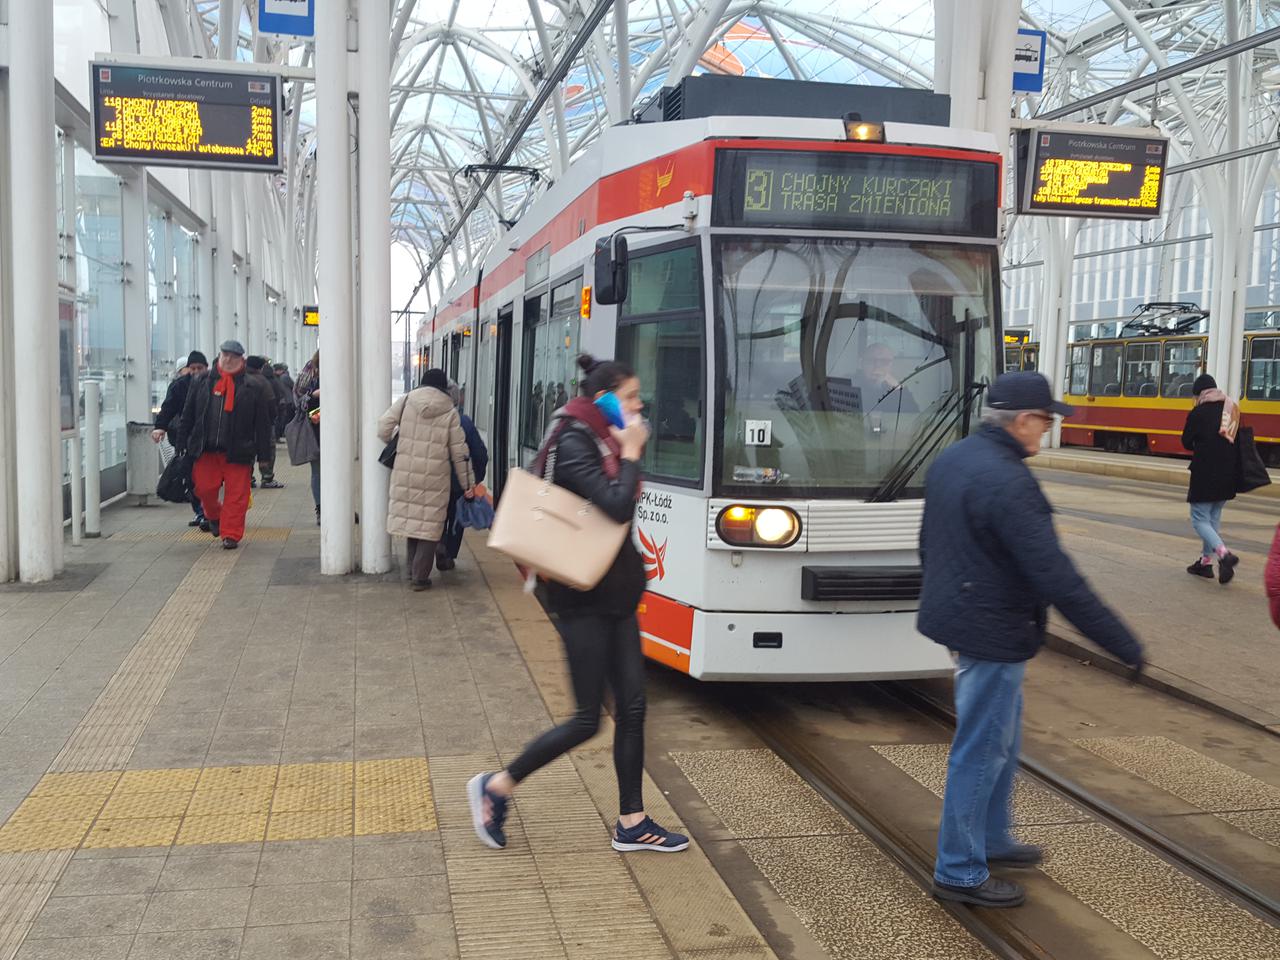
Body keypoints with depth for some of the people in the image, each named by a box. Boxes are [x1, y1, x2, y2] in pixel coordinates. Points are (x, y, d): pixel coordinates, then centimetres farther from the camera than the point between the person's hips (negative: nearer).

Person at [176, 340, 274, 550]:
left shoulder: (253, 387, 1)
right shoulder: (201, 382, 9)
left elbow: (262, 423, 1)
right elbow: (187, 416, 13)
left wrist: (262, 454, -2)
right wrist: (183, 444, 8)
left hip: (237, 452, -2)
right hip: (206, 450, 2)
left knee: (236, 494, -2)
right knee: (205, 489, 5)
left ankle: (231, 534, 8)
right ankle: (214, 517, 34)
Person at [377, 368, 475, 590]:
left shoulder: (406, 401, 3)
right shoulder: (450, 412, 1)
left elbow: (383, 429, -3)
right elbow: (459, 452, 2)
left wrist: (392, 445, 18)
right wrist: (468, 484, 9)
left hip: (406, 473, 2)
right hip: (435, 477, -2)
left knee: (412, 519, 15)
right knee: (430, 524, 6)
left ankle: (414, 571, 24)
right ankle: (420, 576, 5)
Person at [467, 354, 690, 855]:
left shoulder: (604, 442, 11)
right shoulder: (573, 445, -16)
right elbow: (618, 506, -26)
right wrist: (631, 455, -16)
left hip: (615, 596, 9)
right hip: (584, 600, -9)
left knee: (632, 708, 10)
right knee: (587, 719, -1)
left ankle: (632, 823, 20)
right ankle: (495, 787, 15)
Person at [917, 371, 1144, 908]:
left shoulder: (951, 459, 5)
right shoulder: (1007, 483, -26)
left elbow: (930, 545, 17)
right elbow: (1056, 578, -28)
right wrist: (1125, 647, -22)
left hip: (958, 618, 10)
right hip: (991, 633, -10)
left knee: (1002, 738, 24)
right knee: (981, 752, 2)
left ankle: (990, 839, 39)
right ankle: (959, 874, 14)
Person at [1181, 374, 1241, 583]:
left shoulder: (1198, 413, -9)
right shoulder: (1233, 409, 7)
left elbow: (1187, 442, -3)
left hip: (1205, 473, -6)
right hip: (1228, 474, 6)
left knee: (1200, 520, -2)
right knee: (1213, 518, 18)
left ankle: (1224, 554, -23)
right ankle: (1206, 561, 22)